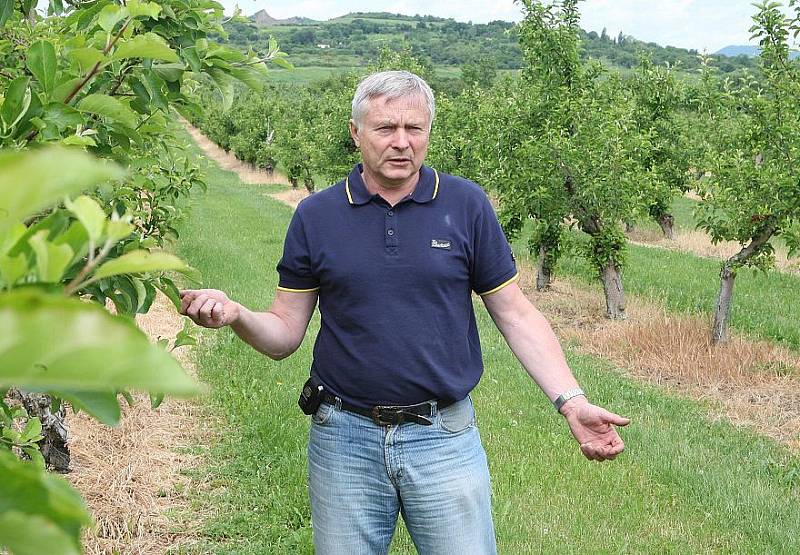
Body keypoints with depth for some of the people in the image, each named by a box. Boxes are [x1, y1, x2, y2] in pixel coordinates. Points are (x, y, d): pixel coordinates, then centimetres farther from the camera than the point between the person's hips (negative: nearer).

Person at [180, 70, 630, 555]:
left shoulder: (467, 205, -2)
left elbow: (516, 316, 1)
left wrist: (571, 402, -10)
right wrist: (235, 315, -18)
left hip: (444, 437, -1)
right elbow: (285, 334, 3)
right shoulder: (316, 216, 0)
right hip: (345, 439, 1)